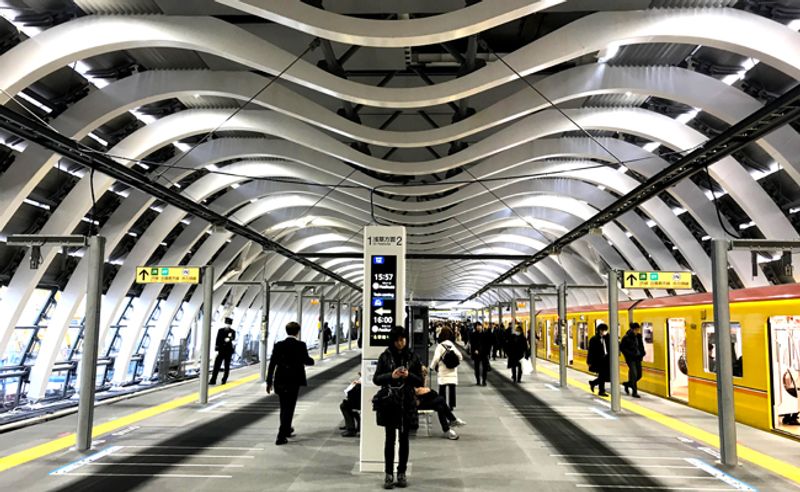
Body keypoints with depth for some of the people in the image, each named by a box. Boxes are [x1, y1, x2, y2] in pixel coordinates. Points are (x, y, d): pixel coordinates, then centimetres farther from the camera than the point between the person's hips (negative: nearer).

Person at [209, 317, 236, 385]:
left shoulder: (232, 331, 0)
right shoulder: (220, 330, 7)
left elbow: (233, 338, -18)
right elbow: (218, 340, 7)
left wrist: (229, 338, -40)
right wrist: (216, 348, 0)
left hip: (228, 351, -1)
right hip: (221, 350, 1)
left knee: (227, 366, 5)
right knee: (217, 365, -3)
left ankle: (224, 380, 14)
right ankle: (213, 380, -3)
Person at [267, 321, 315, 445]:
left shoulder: (278, 345, 0)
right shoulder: (301, 345, -10)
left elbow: (272, 364, -1)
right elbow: (307, 361, -11)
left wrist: (269, 382, 5)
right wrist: (311, 360, 14)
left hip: (280, 381, 4)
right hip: (294, 381, -4)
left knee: (284, 408, 20)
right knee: (289, 408, 2)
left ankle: (287, 430, 38)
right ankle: (281, 437, -1)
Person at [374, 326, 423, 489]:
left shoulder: (413, 357, 2)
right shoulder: (385, 356, 0)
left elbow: (420, 381, 3)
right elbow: (376, 379, -1)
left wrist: (409, 375, -17)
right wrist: (391, 375, -18)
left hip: (407, 404, 1)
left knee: (404, 439, 7)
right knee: (390, 439, 2)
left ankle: (401, 473, 17)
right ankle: (388, 474, 10)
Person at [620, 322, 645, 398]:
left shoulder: (638, 336, 5)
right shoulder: (626, 338, -11)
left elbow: (641, 346, 17)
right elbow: (622, 348, -8)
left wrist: (642, 353, 3)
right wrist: (629, 354, -15)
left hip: (638, 358, 6)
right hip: (631, 359, -6)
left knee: (639, 375, 8)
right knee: (634, 374, -11)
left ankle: (627, 384, 32)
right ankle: (634, 392, -1)